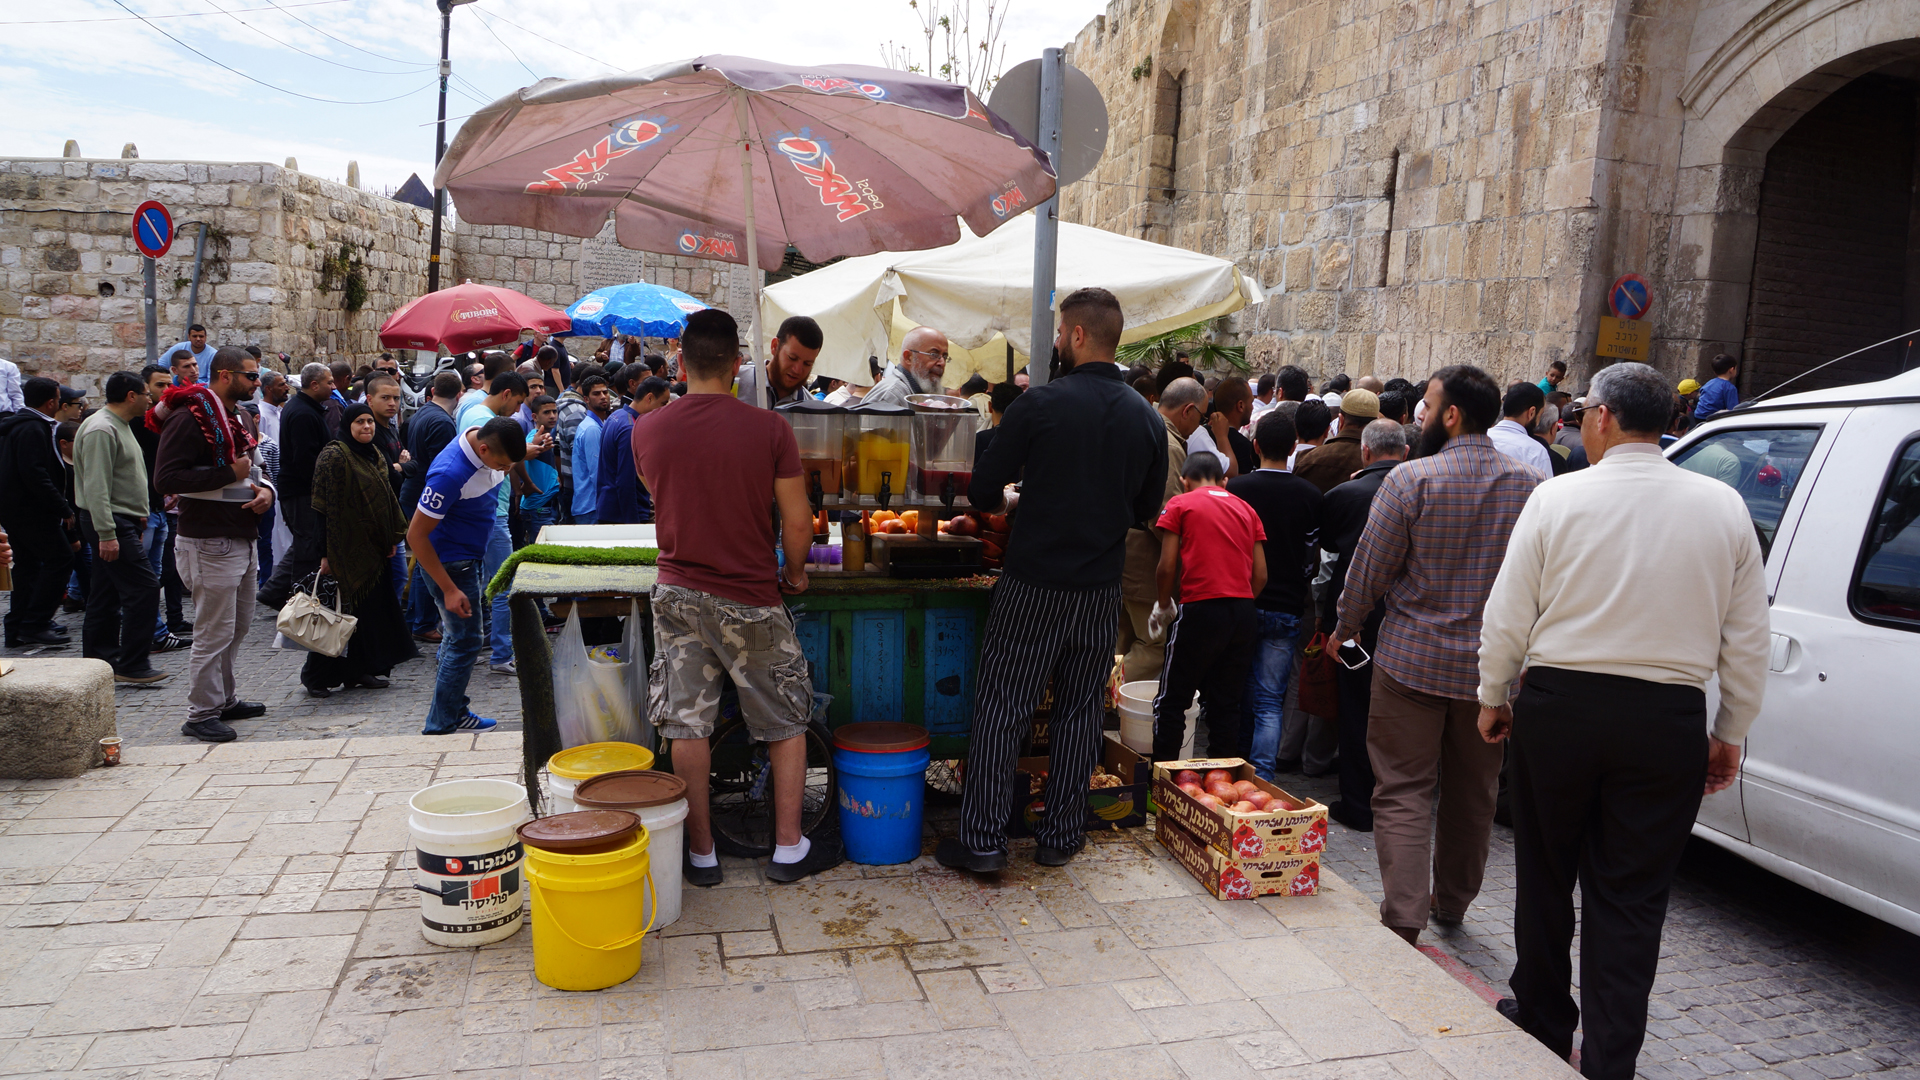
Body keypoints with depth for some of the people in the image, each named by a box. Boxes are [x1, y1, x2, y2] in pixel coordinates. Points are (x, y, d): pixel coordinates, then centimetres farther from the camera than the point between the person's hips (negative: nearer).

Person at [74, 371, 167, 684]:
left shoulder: (119, 426, 18)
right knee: (144, 587, -12)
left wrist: (137, 518, 21)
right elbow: (96, 487, -22)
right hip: (111, 522, -11)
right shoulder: (101, 430, -16)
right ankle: (132, 665, -8)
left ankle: (99, 662, 20)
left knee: (107, 595, 13)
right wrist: (106, 534, -25)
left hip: (121, 522, 11)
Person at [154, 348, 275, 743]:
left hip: (242, 539, 10)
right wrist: (230, 474, -22)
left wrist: (265, 489, 3)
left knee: (238, 626, 17)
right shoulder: (189, 418, -14)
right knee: (214, 632, -5)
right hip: (211, 543, -10)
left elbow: (252, 466, 26)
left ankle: (223, 700, 30)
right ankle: (201, 714, 6)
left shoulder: (235, 417, 16)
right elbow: (166, 478, -22)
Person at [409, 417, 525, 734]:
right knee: (464, 642, -3)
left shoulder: (488, 442, -6)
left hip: (468, 559, 9)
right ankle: (440, 728, 8)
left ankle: (453, 711, 31)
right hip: (450, 563, -9)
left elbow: (510, 462, 23)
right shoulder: (450, 473, -32)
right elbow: (416, 535, -26)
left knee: (458, 636, 18)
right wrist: (449, 590, -25)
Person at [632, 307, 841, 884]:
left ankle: (701, 852, 19)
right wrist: (795, 571, 10)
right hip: (750, 598, -2)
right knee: (787, 722, 14)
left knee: (687, 726, 10)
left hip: (678, 593, 3)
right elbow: (797, 521, -9)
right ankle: (789, 847, 21)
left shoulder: (646, 430, -3)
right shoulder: (770, 428, -13)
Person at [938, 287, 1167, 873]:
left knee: (1002, 709, 4)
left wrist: (1011, 501, 15)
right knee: (1079, 709, 14)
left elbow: (983, 491, -7)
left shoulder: (1041, 402, -12)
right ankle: (1061, 835, 22)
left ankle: (983, 839, 8)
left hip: (1033, 583, -4)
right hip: (1101, 588, 4)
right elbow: (1145, 510, 12)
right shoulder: (1147, 418, 2)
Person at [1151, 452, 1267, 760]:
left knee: (1171, 700, 5)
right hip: (1243, 612, 5)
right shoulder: (1246, 510, 16)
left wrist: (1163, 606, 12)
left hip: (1201, 608, -5)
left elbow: (1167, 567, -3)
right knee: (1226, 703, 12)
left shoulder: (1179, 505, 3)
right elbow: (1261, 576, 10)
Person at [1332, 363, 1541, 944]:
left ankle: (1404, 916, -3)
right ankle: (1453, 901, 33)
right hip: (1493, 663, 4)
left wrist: (1346, 627, 7)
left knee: (1403, 791, 3)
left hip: (1414, 657, -4)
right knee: (1473, 792, 18)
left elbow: (1370, 569, -9)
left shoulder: (1411, 479, -14)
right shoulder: (1530, 485, -2)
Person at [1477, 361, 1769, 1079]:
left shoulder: (1559, 497, -8)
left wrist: (1493, 697, 9)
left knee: (1546, 877, 16)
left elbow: (1507, 615, -5)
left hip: (1559, 707, -1)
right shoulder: (1723, 507, 0)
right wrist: (1730, 733, 14)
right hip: (1669, 723, 2)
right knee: (1632, 898, 9)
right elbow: (1748, 639, 4)